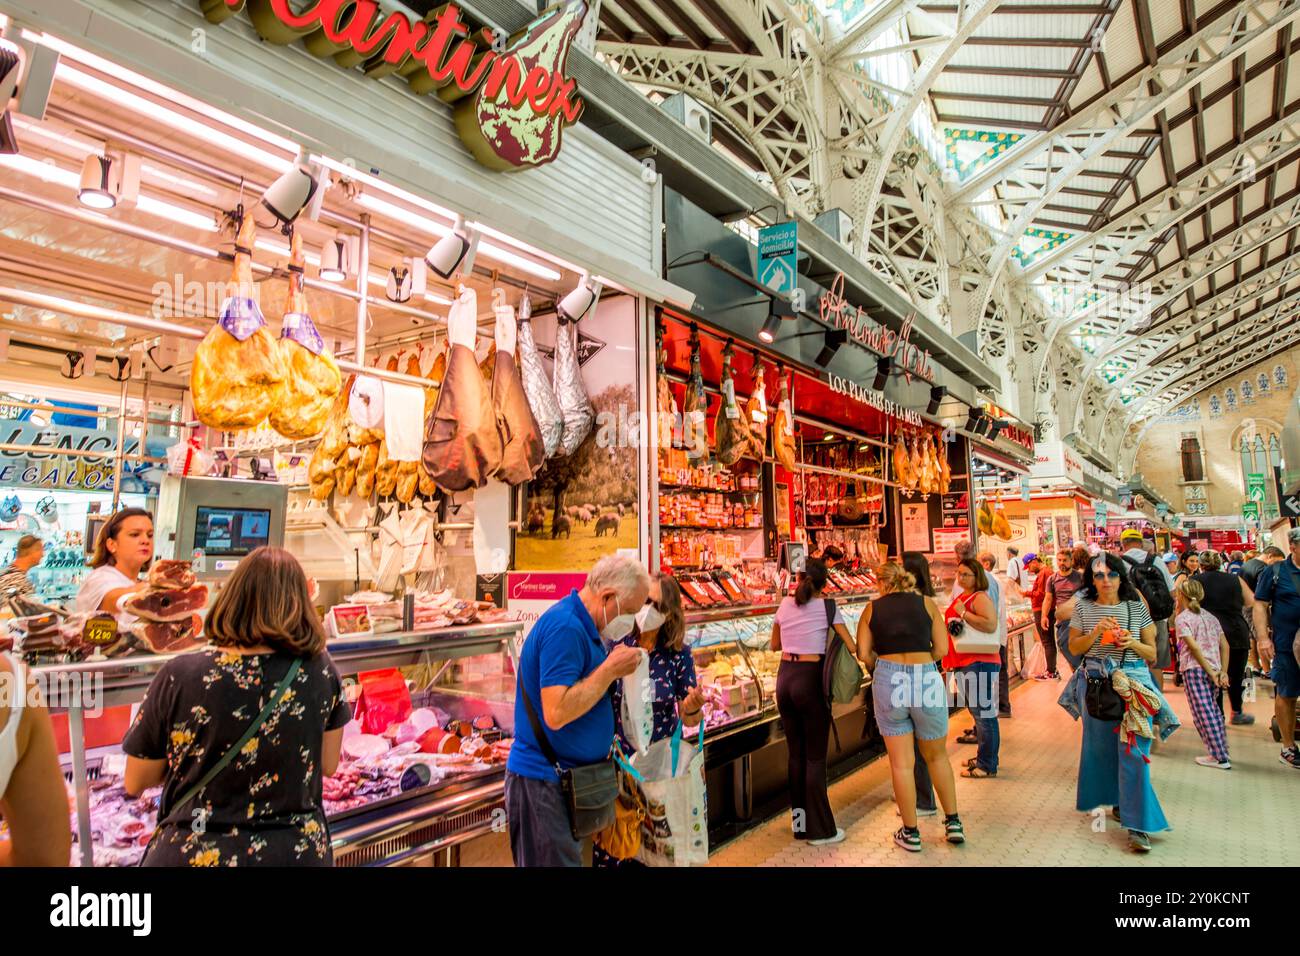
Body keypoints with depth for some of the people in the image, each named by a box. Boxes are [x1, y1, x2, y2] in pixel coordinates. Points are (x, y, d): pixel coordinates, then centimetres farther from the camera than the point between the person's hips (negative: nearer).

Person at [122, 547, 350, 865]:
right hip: (299, 851, 1)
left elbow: (135, 783, -4)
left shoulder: (178, 677, -17)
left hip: (195, 854, -1)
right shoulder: (320, 671, -13)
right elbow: (328, 765, 0)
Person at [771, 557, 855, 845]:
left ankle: (800, 822, 25)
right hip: (810, 681, -4)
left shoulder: (785, 604, 6)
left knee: (795, 753, 15)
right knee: (816, 757, 4)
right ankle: (820, 830, 12)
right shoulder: (827, 608, -6)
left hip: (784, 678, 5)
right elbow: (851, 646, -8)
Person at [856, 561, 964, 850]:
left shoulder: (872, 609, 6)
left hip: (887, 682, -1)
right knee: (937, 756, 22)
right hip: (926, 680, 1)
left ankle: (910, 833, 21)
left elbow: (864, 654, 0)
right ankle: (953, 822, 28)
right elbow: (942, 649, 2)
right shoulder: (927, 603, 7)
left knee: (901, 763, 10)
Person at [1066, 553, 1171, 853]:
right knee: (1100, 746, 12)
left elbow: (1152, 652, 6)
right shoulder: (1083, 607, 2)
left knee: (1134, 751, -6)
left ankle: (1138, 825, -2)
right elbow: (1074, 648, 2)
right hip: (1096, 683, 1)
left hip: (1134, 682, -1)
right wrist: (1096, 631, -13)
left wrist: (1133, 643, -14)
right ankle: (1111, 799, 34)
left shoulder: (1137, 607, 1)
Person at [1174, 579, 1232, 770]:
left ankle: (1220, 758, -1)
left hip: (1195, 670, -7)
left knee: (1203, 713, -3)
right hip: (1214, 670, 7)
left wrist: (1210, 672, -10)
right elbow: (1224, 645, 11)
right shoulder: (1211, 617, 15)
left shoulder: (1182, 618, -5)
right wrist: (1223, 671, 8)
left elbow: (1194, 647, -14)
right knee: (1214, 711, 17)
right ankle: (1221, 752, 20)